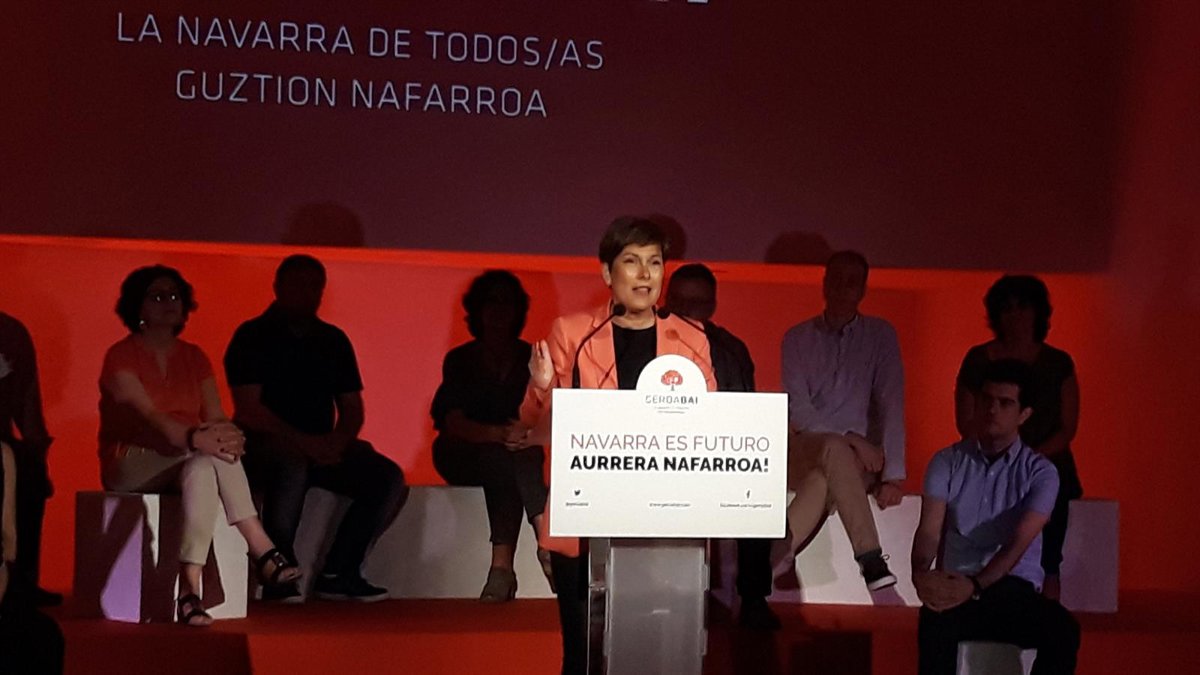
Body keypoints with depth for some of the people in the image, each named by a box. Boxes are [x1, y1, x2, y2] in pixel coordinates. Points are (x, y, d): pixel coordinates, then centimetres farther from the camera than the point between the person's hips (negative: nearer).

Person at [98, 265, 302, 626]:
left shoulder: (194, 357, 12)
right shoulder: (121, 356, -5)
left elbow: (216, 418, 1)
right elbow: (147, 416, -22)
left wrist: (228, 434, -26)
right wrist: (195, 439, -40)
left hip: (186, 463, 5)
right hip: (131, 465, -5)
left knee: (203, 470, -34)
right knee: (213, 455, -34)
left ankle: (190, 588, -45)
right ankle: (263, 551, -39)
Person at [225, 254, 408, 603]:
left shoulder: (334, 340, 15)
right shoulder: (253, 336, -1)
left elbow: (352, 407, 15)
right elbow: (248, 409, -11)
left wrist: (337, 441, -8)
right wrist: (304, 442, -19)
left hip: (325, 447, 6)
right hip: (266, 444, -6)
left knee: (389, 478, -16)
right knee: (293, 468, -39)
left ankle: (338, 574, -11)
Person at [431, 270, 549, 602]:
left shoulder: (532, 358, 8)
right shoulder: (460, 360, 3)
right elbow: (454, 423, -11)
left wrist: (525, 434, -26)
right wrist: (498, 434, -30)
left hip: (522, 454, 1)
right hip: (463, 456, -1)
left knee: (507, 462, -35)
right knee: (501, 457, -34)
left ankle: (502, 565, -46)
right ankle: (547, 542, -45)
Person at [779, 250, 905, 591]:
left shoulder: (881, 335, 5)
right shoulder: (798, 338, 7)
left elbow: (892, 406, -4)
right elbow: (797, 409, -3)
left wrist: (893, 474, -15)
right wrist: (850, 438, -17)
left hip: (860, 460, 0)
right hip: (804, 449, 0)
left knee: (822, 482, -36)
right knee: (835, 450, -36)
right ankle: (871, 560, -42)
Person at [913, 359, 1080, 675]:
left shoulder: (1040, 472, 2)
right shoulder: (948, 462, 7)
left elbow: (1018, 543, -12)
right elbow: (929, 529, -6)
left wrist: (976, 585, -30)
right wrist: (920, 573, -30)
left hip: (1017, 591, 0)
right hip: (958, 587, 0)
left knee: (1063, 629, -34)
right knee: (934, 621, -38)